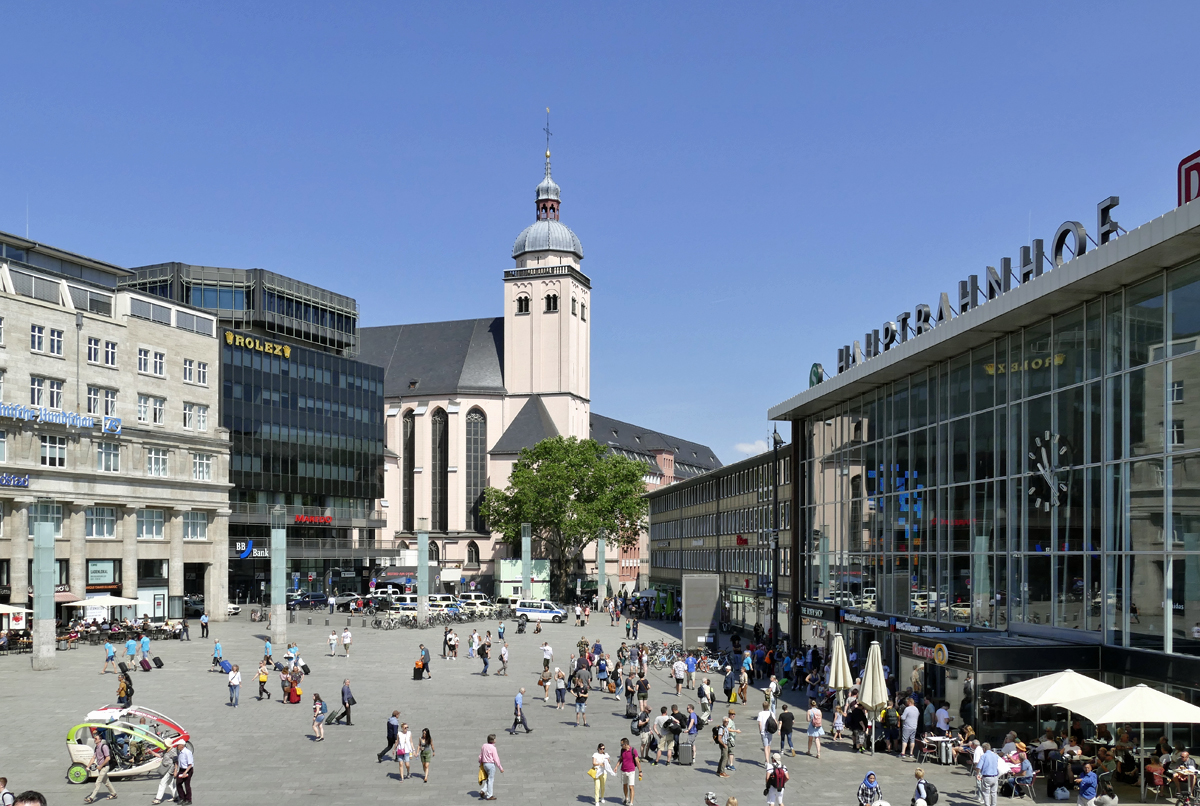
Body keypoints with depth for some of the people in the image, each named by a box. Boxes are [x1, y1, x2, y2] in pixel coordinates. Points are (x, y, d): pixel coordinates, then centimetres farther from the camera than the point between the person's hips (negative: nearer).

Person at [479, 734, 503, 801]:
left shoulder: (484, 746, 2)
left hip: (485, 764, 7)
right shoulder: (493, 748, -18)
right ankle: (489, 796, 11)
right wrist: (501, 768, -7)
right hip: (491, 764, -7)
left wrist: (480, 764, 28)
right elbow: (496, 759, -15)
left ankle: (483, 791, 10)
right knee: (491, 780, 4)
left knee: (488, 779, 22)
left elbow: (480, 756, 11)